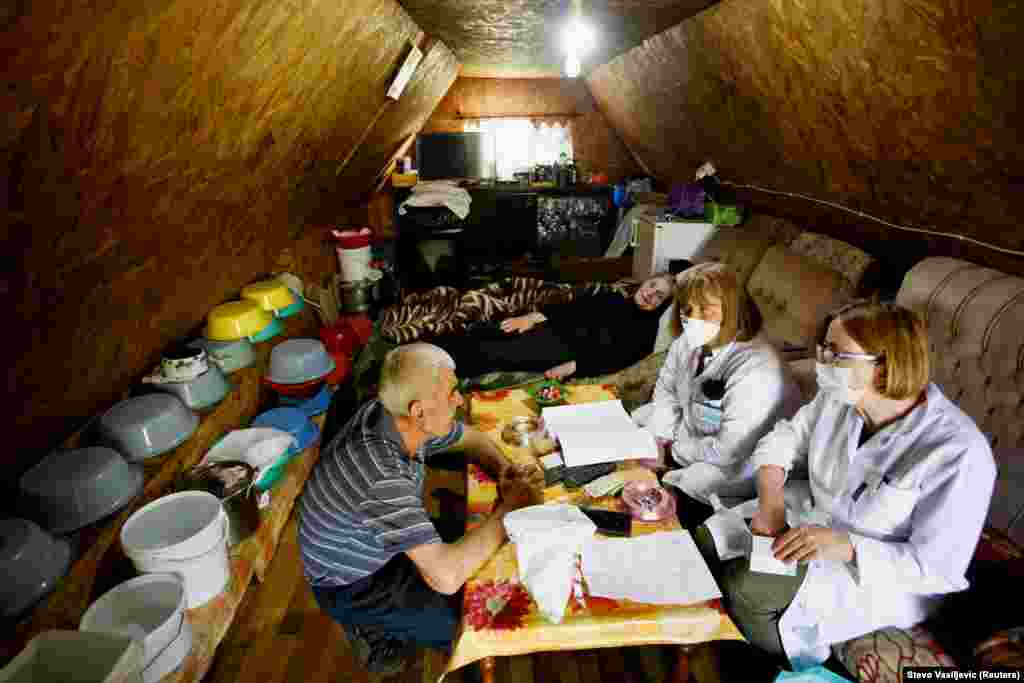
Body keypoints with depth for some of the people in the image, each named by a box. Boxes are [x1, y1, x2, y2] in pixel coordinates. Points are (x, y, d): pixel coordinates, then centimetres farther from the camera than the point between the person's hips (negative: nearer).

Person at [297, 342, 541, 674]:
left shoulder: (395, 415, -16)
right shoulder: (381, 475, -40)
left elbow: (471, 438, 3)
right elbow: (445, 577, -42)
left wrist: (503, 469, -17)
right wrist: (507, 509, -30)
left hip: (385, 546, 7)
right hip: (351, 586, -7)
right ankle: (375, 632, 13)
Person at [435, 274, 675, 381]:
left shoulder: (645, 329, 4)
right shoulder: (613, 299, 23)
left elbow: (615, 360, -10)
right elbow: (574, 306, 12)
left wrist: (572, 366, -23)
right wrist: (534, 317, -3)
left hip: (567, 350, -6)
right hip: (553, 328, 6)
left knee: (489, 354, -21)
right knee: (483, 335, -11)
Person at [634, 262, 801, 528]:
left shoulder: (755, 370, -32)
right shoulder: (687, 344, -7)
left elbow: (728, 451, -31)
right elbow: (665, 393, 6)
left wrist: (675, 450, -17)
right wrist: (658, 441, -8)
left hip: (737, 465, -8)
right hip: (688, 431, 8)